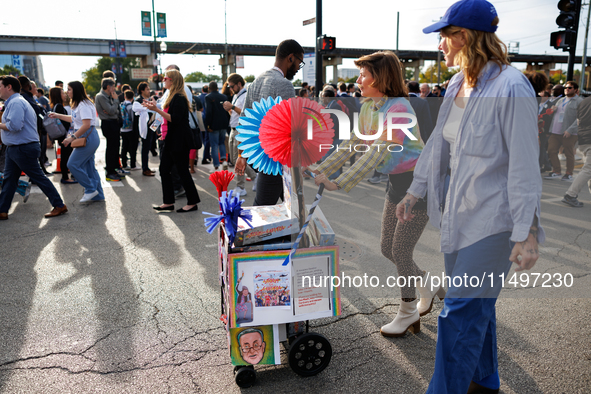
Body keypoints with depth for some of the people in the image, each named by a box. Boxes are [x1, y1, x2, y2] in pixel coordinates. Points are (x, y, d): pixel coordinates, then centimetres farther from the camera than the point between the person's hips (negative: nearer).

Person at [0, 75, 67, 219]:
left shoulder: (16, 102, -17)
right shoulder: (12, 102, 18)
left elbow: (14, 125, -28)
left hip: (24, 149, -11)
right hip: (13, 148, 11)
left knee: (39, 178, -4)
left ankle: (59, 206, 4)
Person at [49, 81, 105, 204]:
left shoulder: (84, 105, -16)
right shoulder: (79, 104, 17)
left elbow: (86, 125, -25)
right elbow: (74, 119, 32)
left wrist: (72, 137, -23)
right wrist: (58, 115, 32)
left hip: (88, 137, -11)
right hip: (85, 138, 11)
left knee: (73, 164, -8)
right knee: (89, 166, 11)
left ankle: (90, 189, 1)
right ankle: (98, 195, 15)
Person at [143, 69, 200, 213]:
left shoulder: (179, 98, -15)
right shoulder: (171, 96, 16)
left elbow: (175, 119, -24)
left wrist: (157, 110, -24)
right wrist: (155, 107, 20)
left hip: (179, 141, -10)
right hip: (170, 140, 10)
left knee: (183, 171, -3)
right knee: (164, 169, 10)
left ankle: (192, 202, 8)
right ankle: (168, 203, 17)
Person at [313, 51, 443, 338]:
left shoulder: (398, 108, -23)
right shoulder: (368, 108, 3)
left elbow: (379, 152, -31)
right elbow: (352, 144, 9)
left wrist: (339, 184, -34)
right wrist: (320, 170, 3)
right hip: (396, 183, 8)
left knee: (400, 251, -1)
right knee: (387, 248, 12)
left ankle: (408, 312, 22)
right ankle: (429, 283, 38)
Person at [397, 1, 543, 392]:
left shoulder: (511, 89, -18)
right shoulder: (456, 85, 6)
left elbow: (524, 166, -19)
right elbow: (438, 142, 14)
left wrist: (526, 234, -19)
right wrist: (414, 192, 16)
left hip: (493, 219, -8)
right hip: (459, 211, 8)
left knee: (461, 313, -3)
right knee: (477, 306, 21)